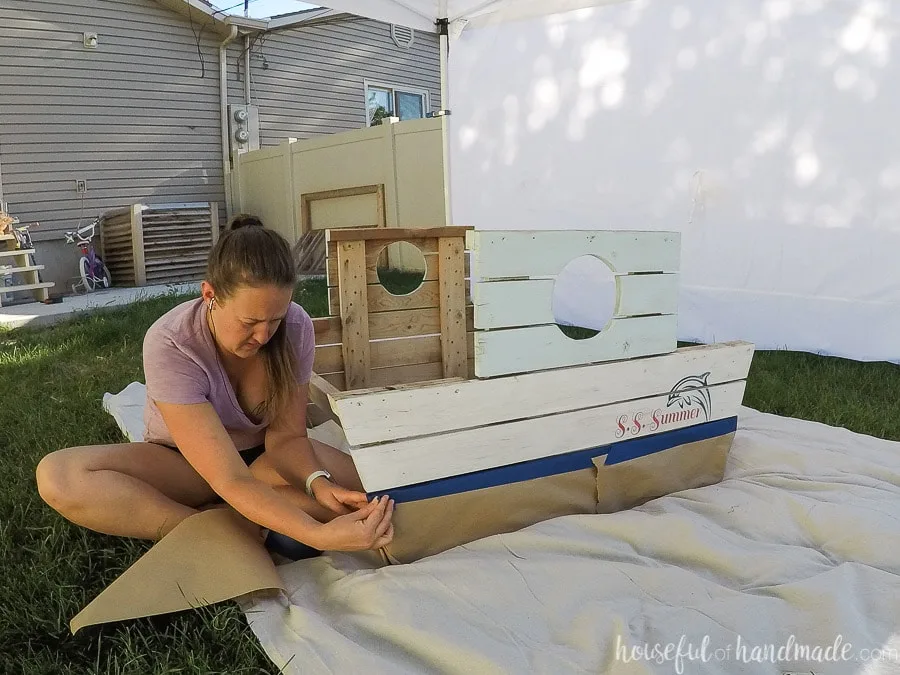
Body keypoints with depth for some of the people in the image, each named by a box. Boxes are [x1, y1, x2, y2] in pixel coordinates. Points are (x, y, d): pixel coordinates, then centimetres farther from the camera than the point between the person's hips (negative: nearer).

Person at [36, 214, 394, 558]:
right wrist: (319, 534, -48)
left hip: (262, 456, 2)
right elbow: (230, 480, -35)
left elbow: (286, 434, -12)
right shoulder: (169, 344, -31)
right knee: (57, 475, -30)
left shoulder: (296, 327, -21)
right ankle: (251, 532, -29)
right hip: (181, 462, -1)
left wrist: (317, 482, -34)